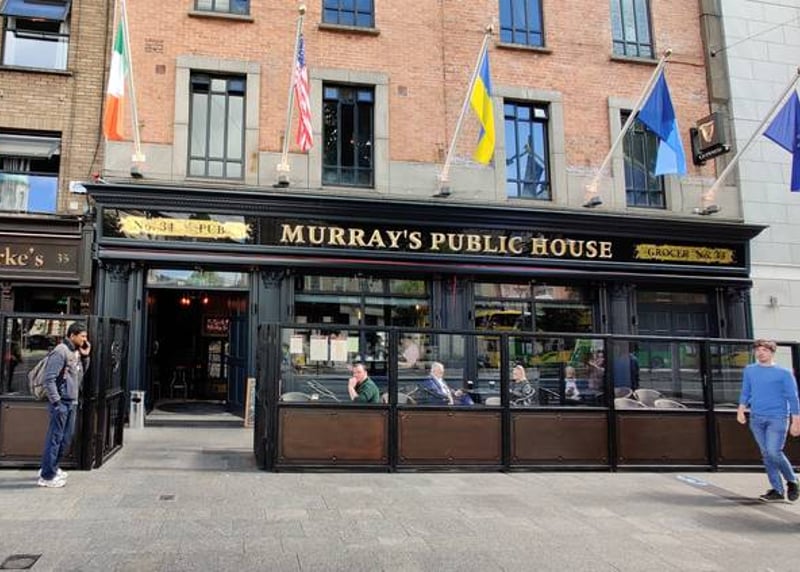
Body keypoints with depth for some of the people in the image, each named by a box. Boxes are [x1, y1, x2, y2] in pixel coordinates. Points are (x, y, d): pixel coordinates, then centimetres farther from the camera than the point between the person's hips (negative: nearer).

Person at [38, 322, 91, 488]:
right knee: (55, 438, -2)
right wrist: (56, 402, -19)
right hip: (61, 402, -9)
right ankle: (47, 476, 6)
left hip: (72, 402, 9)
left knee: (66, 437, 17)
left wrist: (85, 356, 6)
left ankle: (52, 468, 31)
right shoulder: (60, 351, -16)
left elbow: (81, 373, 20)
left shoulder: (76, 352, 11)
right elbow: (49, 379, -19)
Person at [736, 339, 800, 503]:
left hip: (777, 418, -4)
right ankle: (777, 490, 13)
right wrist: (741, 410, 1)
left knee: (774, 452, -12)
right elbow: (745, 393, 16)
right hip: (756, 418, 4)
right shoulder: (749, 370, 12)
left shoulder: (784, 373, 0)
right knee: (766, 454, 4)